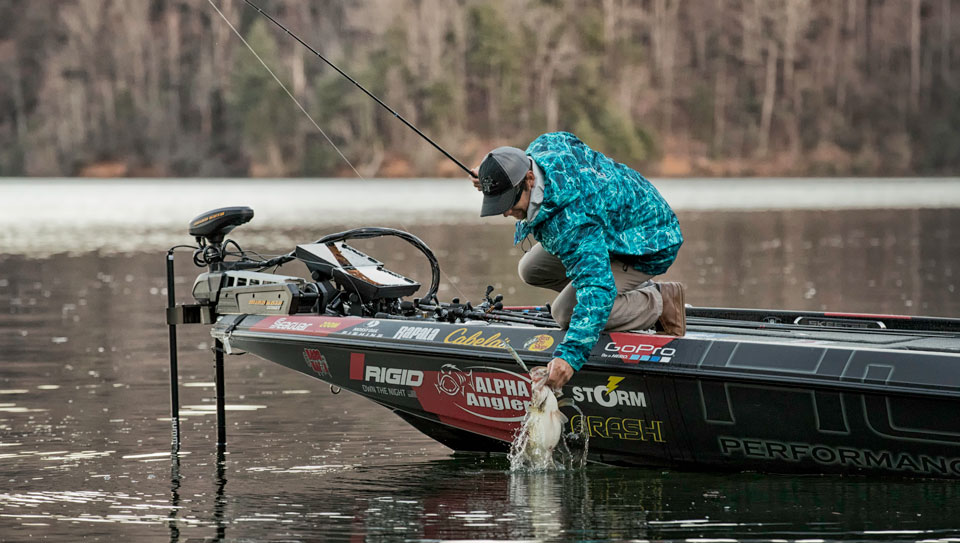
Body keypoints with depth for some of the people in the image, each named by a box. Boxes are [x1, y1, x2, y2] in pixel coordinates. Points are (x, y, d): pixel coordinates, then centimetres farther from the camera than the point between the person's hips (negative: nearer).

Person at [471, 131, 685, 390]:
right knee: (532, 270, 7)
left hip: (647, 249, -11)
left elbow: (597, 289, -49)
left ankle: (659, 303, -6)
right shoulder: (543, 146, -17)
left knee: (567, 313, -23)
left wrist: (570, 354, -58)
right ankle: (637, 291, 11)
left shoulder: (571, 223, -42)